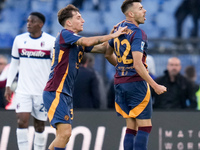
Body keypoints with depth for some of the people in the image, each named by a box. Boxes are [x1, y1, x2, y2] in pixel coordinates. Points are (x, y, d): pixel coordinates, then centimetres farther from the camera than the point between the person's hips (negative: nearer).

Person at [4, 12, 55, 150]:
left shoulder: (51, 41, -4)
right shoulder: (19, 40, 5)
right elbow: (14, 63, 13)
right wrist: (8, 85, 8)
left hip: (43, 91, -2)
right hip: (23, 90, 2)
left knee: (39, 126, 5)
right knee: (22, 121, -13)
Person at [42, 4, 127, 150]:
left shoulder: (78, 42, 19)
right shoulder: (65, 34, -9)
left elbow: (101, 48, 18)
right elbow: (88, 42, -24)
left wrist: (113, 35, 3)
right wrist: (112, 35, -17)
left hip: (66, 93, 10)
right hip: (55, 92, -10)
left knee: (63, 135, 8)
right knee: (65, 133, -17)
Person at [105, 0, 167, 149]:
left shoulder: (118, 29, 11)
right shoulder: (138, 33, -15)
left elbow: (108, 54, 23)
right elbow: (138, 64, -22)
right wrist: (155, 86, -20)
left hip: (120, 83, 8)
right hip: (136, 82, -8)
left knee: (131, 127, 9)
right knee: (145, 126, -4)